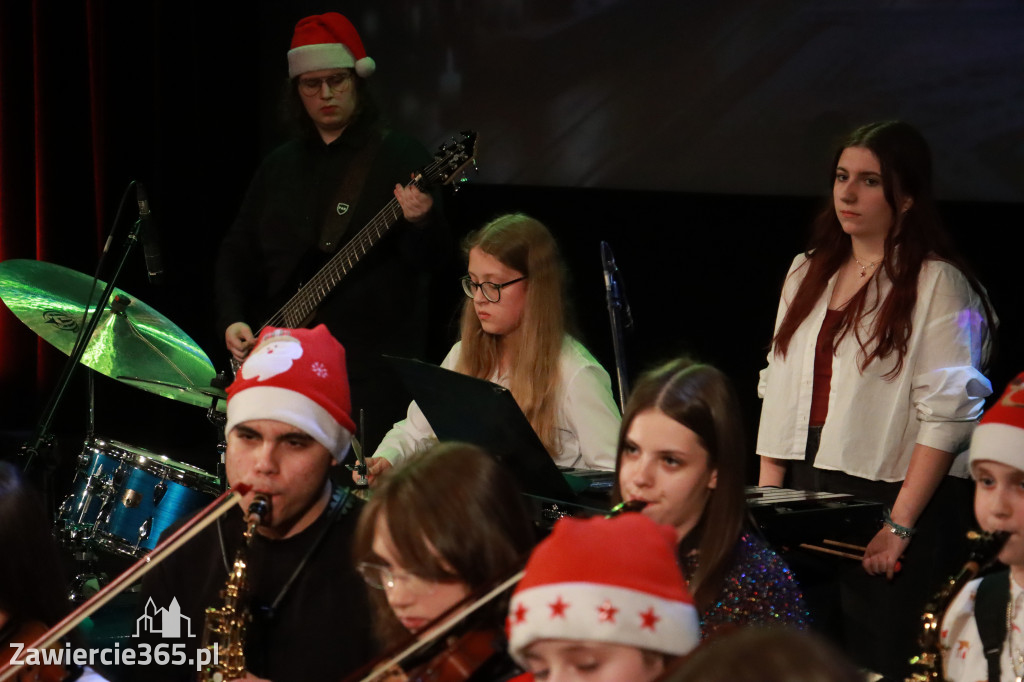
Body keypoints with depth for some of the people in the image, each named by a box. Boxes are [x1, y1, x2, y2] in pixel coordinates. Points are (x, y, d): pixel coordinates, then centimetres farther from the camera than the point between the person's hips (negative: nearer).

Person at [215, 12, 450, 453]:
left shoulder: (399, 157, -2)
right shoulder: (281, 166, 15)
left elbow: (435, 259, -11)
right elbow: (238, 252, 19)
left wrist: (421, 223, -32)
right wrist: (232, 320, 4)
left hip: (372, 368, -5)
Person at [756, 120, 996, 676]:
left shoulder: (937, 284, -6)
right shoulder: (809, 272, 16)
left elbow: (946, 414, -13)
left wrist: (900, 525, -18)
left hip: (889, 499, -6)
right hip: (805, 495, 6)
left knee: (878, 661, -6)